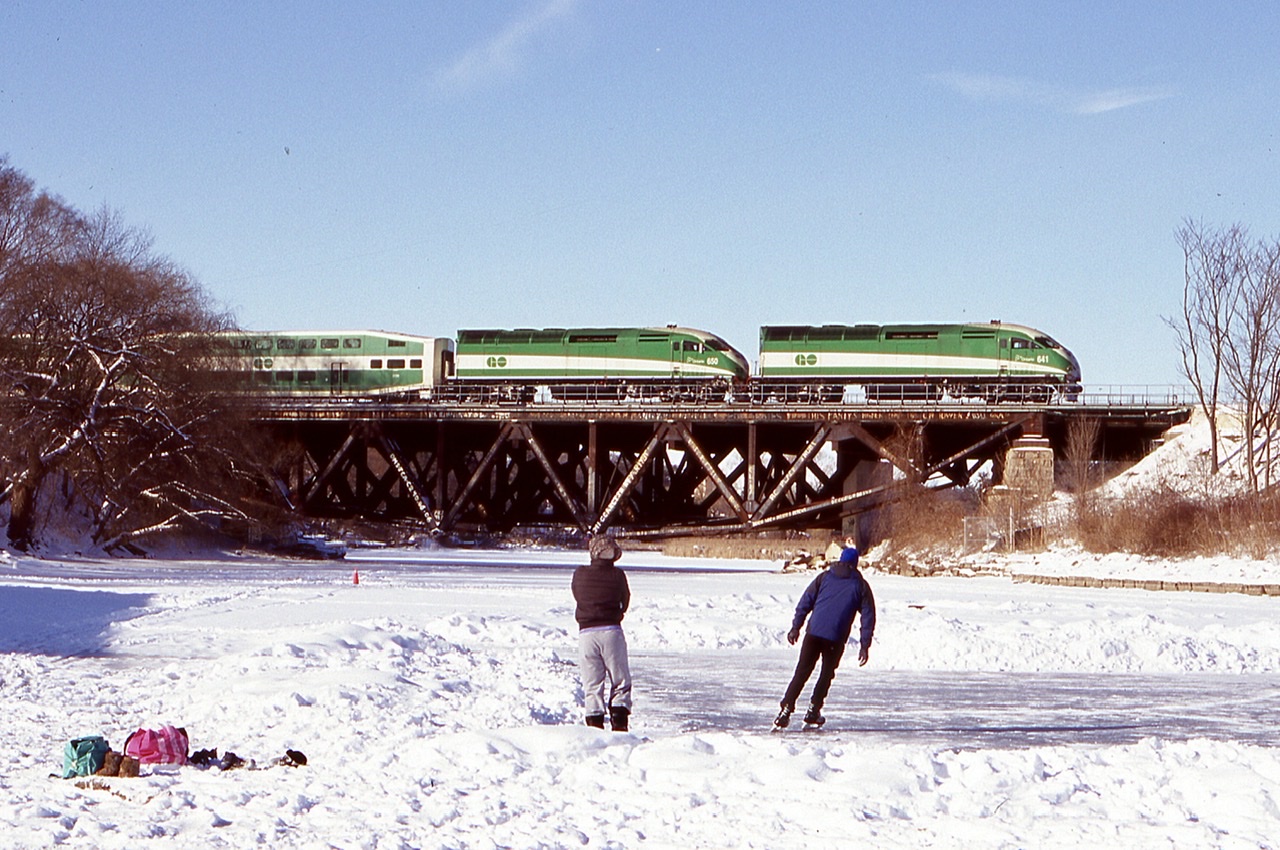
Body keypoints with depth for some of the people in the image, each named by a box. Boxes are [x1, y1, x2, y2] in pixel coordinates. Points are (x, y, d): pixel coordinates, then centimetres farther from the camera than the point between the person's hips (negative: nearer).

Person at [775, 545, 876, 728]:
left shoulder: (824, 577, 11)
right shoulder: (860, 585, 8)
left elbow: (805, 602, 7)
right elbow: (868, 615, 6)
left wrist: (796, 627, 10)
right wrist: (864, 645, 8)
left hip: (813, 632, 1)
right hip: (836, 638, -1)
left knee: (802, 671, 5)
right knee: (827, 673, 16)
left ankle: (786, 709, -5)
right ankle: (813, 711, 14)